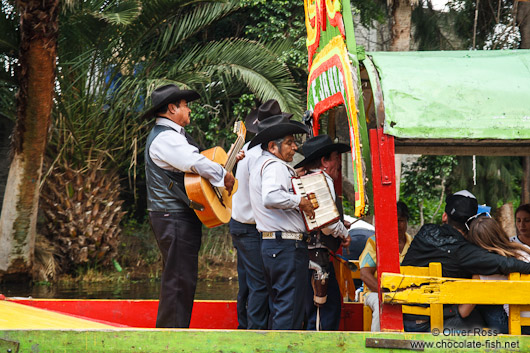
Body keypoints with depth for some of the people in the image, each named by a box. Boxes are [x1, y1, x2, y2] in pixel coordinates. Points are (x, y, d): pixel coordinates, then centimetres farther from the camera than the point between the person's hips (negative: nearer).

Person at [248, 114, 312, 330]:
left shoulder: (259, 165, 20)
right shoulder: (275, 166, -12)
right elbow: (271, 197, -30)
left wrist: (293, 175, 26)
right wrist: (300, 201, -18)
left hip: (269, 245, 10)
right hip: (287, 245, -10)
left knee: (278, 307, 15)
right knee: (290, 307, -9)